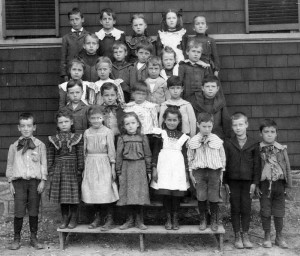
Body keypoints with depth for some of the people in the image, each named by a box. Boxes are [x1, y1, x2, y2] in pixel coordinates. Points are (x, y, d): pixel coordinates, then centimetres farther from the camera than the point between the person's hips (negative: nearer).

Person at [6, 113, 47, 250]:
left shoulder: (40, 145, 5)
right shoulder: (14, 146, 8)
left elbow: (43, 163, 5)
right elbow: (10, 164, 11)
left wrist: (43, 181, -2)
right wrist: (10, 182, 6)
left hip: (35, 181, 0)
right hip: (19, 181, 0)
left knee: (34, 211, 5)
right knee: (19, 211, -3)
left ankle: (33, 238, 16)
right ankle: (16, 239, 9)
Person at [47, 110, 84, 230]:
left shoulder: (77, 138, -2)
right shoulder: (53, 139, 4)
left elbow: (80, 156, -3)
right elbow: (50, 157, 5)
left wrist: (80, 171, -7)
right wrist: (50, 172, 1)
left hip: (72, 170, -2)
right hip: (58, 171, 2)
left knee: (73, 197, 2)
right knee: (62, 197, 10)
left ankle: (73, 219, 18)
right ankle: (64, 219, 23)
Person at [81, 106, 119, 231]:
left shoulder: (107, 132, -4)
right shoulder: (87, 133, 7)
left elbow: (111, 150, -3)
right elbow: (85, 151, 12)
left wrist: (113, 167, -6)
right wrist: (84, 168, 10)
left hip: (104, 164, -4)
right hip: (90, 164, 4)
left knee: (106, 191, -5)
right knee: (92, 191, 7)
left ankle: (109, 219, 7)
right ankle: (97, 217, 21)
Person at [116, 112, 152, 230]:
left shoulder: (143, 138, 3)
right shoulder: (122, 138, 2)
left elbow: (147, 155, 5)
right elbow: (119, 156, 3)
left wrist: (148, 170, 3)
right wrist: (119, 172, 1)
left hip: (140, 168, 0)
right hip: (126, 168, 0)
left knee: (140, 194, 1)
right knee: (127, 195, 4)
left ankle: (139, 221, 12)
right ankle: (129, 220, 16)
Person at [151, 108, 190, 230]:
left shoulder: (183, 137, 9)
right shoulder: (160, 134, 5)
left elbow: (185, 155, 12)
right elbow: (155, 152, 5)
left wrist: (187, 171, 9)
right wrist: (154, 168, -1)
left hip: (178, 168, 1)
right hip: (164, 167, -1)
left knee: (176, 194, 1)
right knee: (166, 194, -3)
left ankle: (175, 219, 17)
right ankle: (168, 219, 14)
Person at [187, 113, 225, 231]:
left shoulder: (217, 140, -1)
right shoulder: (193, 141, 0)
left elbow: (222, 157, 7)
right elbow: (190, 158, 7)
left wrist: (221, 173, 5)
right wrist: (191, 173, 5)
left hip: (214, 171, 0)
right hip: (199, 171, 0)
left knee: (214, 198, 3)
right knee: (201, 197, 3)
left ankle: (214, 221, 20)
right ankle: (202, 220, 20)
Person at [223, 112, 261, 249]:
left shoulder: (254, 144, -1)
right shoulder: (228, 143, 0)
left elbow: (257, 164, 1)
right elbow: (224, 163, 1)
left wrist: (255, 182, -4)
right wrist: (225, 182, -2)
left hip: (248, 181, 0)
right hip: (233, 181, 0)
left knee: (246, 208, 5)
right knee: (235, 209, 6)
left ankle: (245, 235, 18)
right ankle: (237, 236, 16)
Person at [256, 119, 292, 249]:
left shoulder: (282, 149, -1)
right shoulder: (258, 150, -4)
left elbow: (287, 167, 4)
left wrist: (288, 185, 3)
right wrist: (256, 185, -5)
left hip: (279, 183, 1)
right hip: (264, 184, -1)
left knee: (279, 212, 9)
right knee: (265, 211, 6)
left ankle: (279, 237, 24)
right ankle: (267, 237, 20)